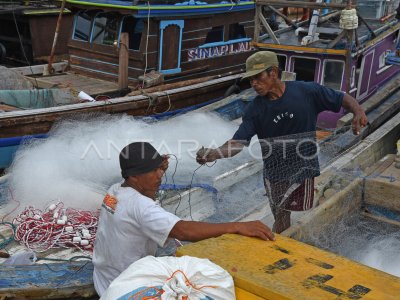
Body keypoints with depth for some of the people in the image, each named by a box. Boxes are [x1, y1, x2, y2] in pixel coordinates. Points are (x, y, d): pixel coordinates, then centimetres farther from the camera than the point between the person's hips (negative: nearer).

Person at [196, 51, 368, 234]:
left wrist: (358, 112, -24)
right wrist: (213, 154, -33)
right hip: (275, 173, 2)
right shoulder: (255, 109, -9)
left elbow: (343, 98, -3)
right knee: (281, 220, 12)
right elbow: (239, 142, -15)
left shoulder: (307, 92, -12)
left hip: (304, 169, -1)